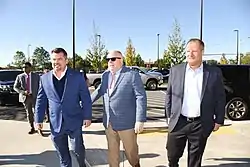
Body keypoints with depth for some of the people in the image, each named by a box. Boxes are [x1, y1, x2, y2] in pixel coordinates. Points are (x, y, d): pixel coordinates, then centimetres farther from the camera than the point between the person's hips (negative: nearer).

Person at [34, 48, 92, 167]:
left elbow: (86, 98, -3)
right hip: (55, 123, 2)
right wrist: (38, 119, 5)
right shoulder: (45, 78, 2)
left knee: (77, 149, 8)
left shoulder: (77, 76, -5)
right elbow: (41, 101, 7)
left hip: (74, 121, -2)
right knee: (62, 154, 14)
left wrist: (87, 116, -5)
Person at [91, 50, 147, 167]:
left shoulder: (132, 75, -11)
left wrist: (140, 120, -18)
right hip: (109, 122, 5)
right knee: (112, 151, 16)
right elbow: (99, 91, 23)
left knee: (130, 150, 12)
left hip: (126, 122, -5)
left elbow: (141, 97, -14)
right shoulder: (105, 75, 7)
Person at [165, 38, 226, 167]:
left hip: (201, 125, -1)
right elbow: (169, 95, 7)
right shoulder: (175, 70, 1)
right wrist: (169, 115, 7)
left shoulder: (214, 73, -3)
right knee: (172, 156, 13)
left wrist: (219, 120, 2)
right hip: (178, 122, 1)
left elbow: (220, 98, 3)